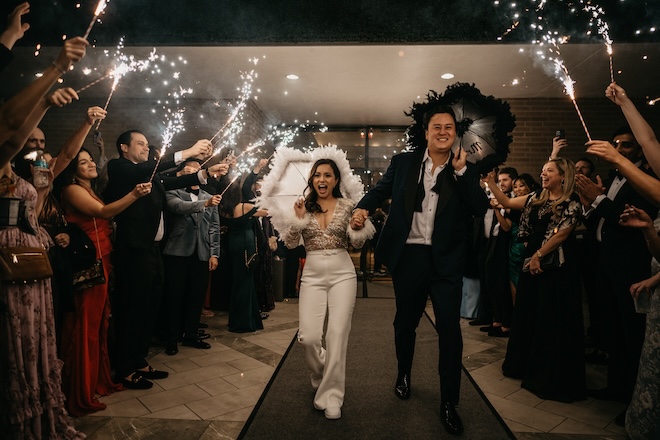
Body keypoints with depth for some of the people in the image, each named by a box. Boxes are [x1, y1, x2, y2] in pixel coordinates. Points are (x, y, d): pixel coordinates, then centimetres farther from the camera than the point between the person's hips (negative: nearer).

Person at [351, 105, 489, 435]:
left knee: (450, 328, 0)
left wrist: (460, 170, -14)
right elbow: (380, 190, 6)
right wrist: (362, 208, -15)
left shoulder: (465, 170, 3)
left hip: (446, 260, 0)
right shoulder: (403, 162, 3)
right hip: (408, 256, 1)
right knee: (405, 322, 16)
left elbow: (481, 208, -8)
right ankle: (404, 373, 44)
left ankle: (449, 403, 16)